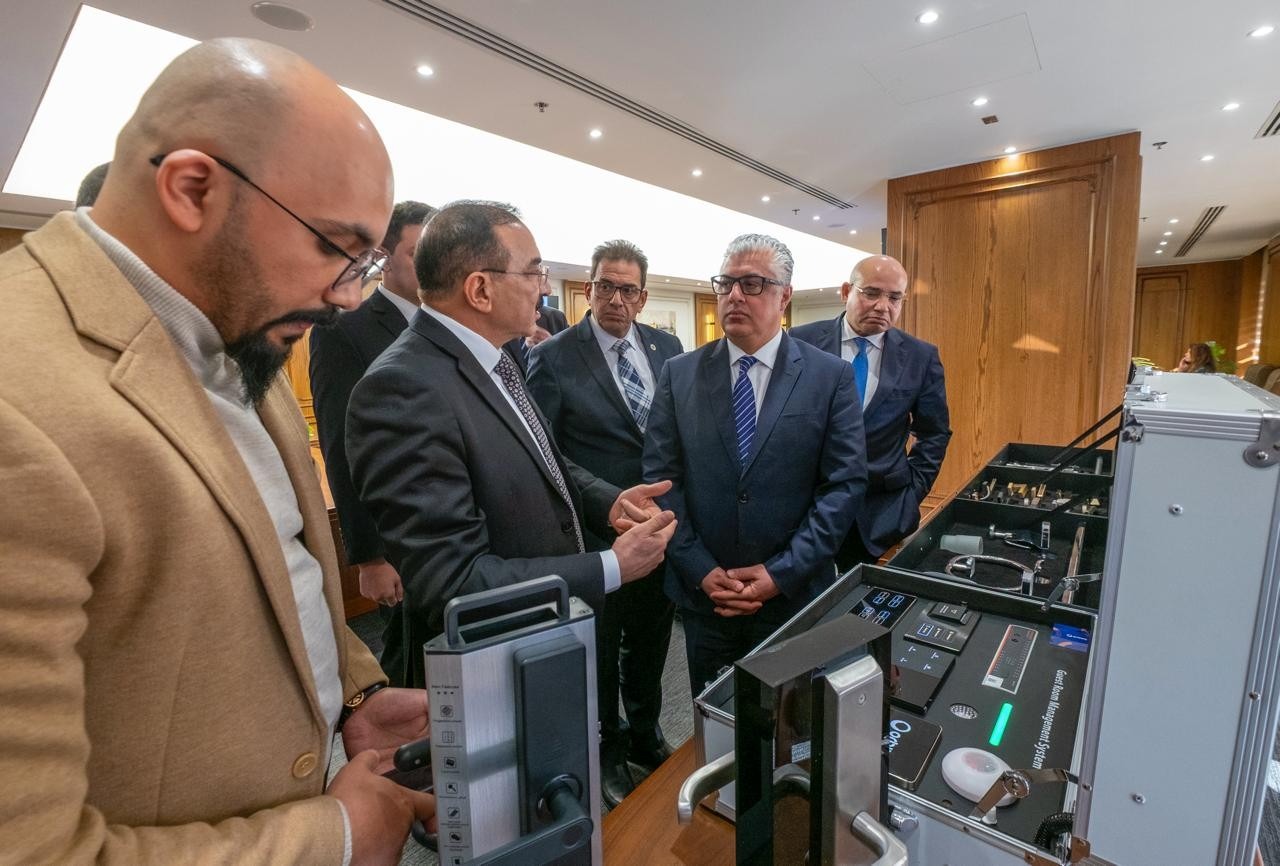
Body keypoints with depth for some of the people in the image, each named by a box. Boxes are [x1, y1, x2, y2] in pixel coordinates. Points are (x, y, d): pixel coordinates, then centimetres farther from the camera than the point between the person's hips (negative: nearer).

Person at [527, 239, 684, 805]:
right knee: (600, 649, 17)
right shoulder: (554, 358, -12)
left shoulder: (668, 348, 2)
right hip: (596, 533, -4)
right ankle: (607, 750, 43)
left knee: (650, 642, 23)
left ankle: (645, 733, 50)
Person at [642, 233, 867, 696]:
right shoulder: (679, 374, -1)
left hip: (795, 596, 0)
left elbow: (846, 483, -7)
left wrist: (782, 573, -13)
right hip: (702, 595, 1)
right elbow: (660, 478, -3)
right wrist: (701, 570, -10)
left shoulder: (831, 376, -4)